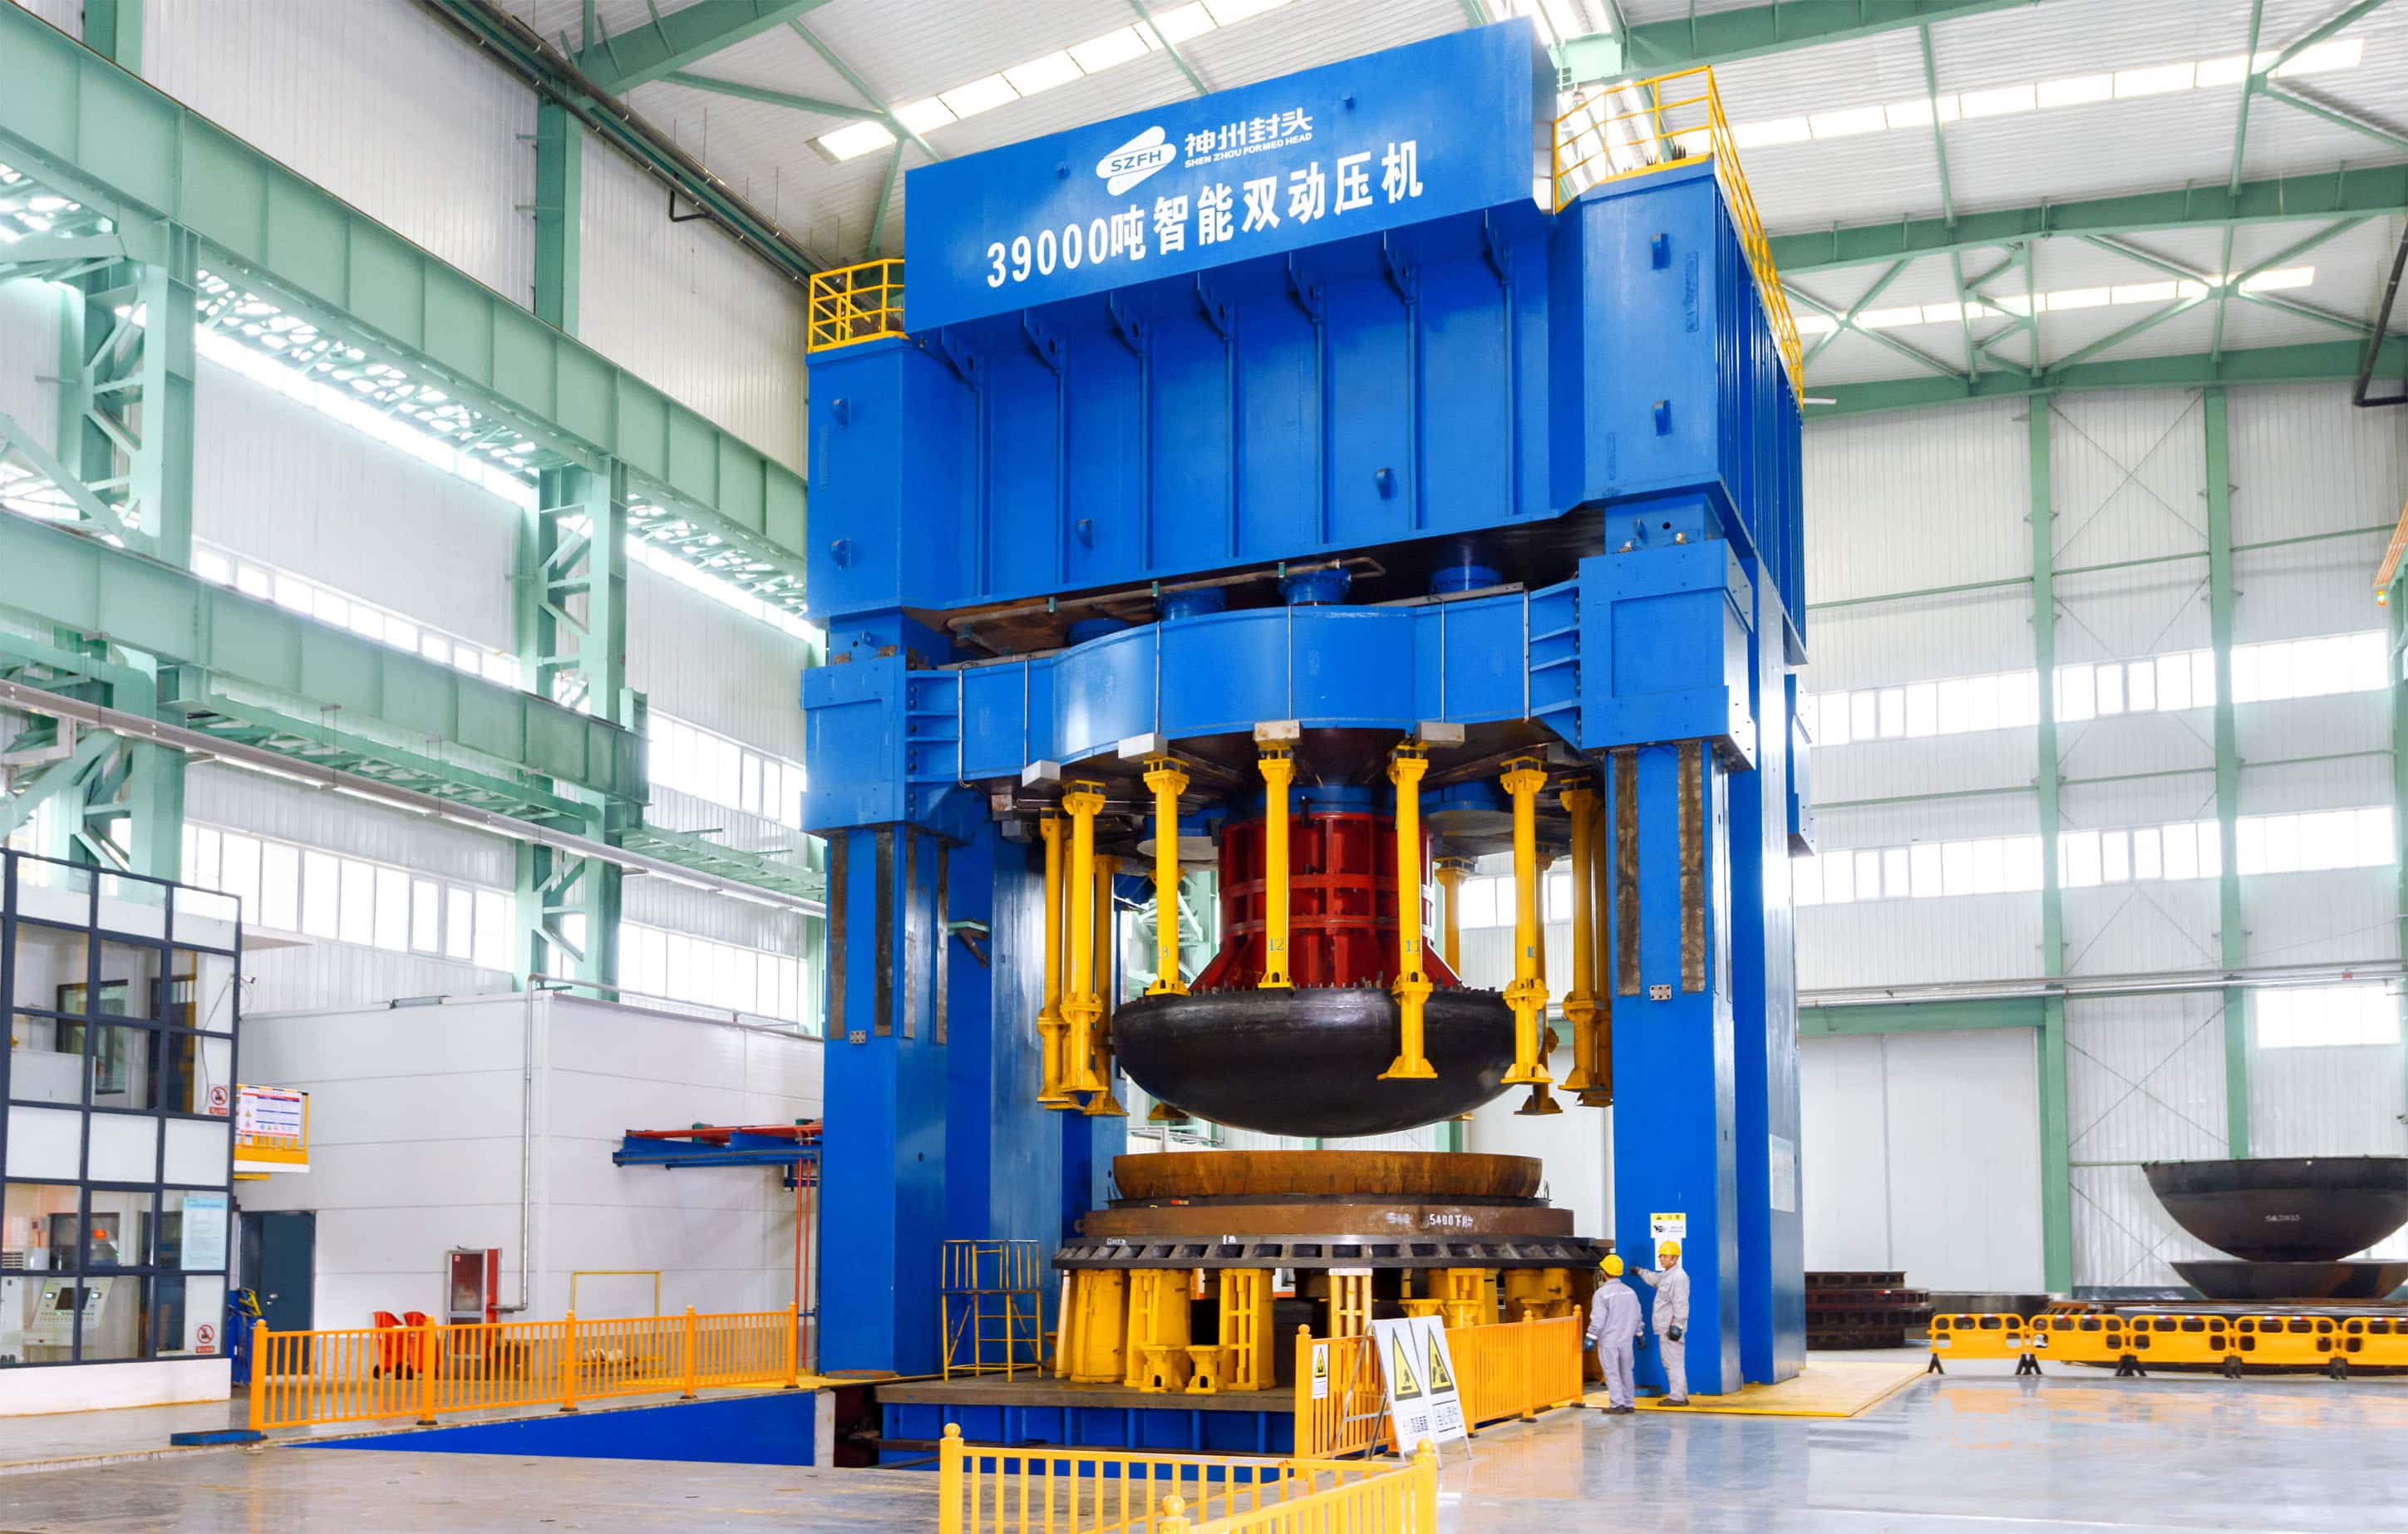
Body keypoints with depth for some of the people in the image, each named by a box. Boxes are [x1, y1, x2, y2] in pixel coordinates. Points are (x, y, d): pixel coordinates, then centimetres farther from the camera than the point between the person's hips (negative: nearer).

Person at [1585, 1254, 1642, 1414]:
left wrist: (1591, 1338, -10)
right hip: (1626, 1340, 6)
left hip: (1608, 1341, -6)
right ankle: (1628, 1404, 16)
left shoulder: (1602, 1293, -13)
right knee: (1626, 1372, 14)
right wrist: (1639, 1335, 26)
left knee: (1612, 1373, 0)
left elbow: (1598, 1319, -16)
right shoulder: (1630, 1292, 7)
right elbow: (1637, 1316, 15)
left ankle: (1617, 1405, -4)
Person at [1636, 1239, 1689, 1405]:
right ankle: (1681, 1396, 18)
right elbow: (1655, 1279, 41)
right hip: (1665, 1327, 11)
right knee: (1670, 1362, 13)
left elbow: (1680, 1304, -22)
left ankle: (1677, 1397, -8)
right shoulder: (1666, 1275, 16)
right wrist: (1641, 1272, 53)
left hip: (1672, 1327, -11)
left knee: (1673, 1361, -9)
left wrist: (1677, 1325, -25)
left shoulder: (1679, 1276, -16)